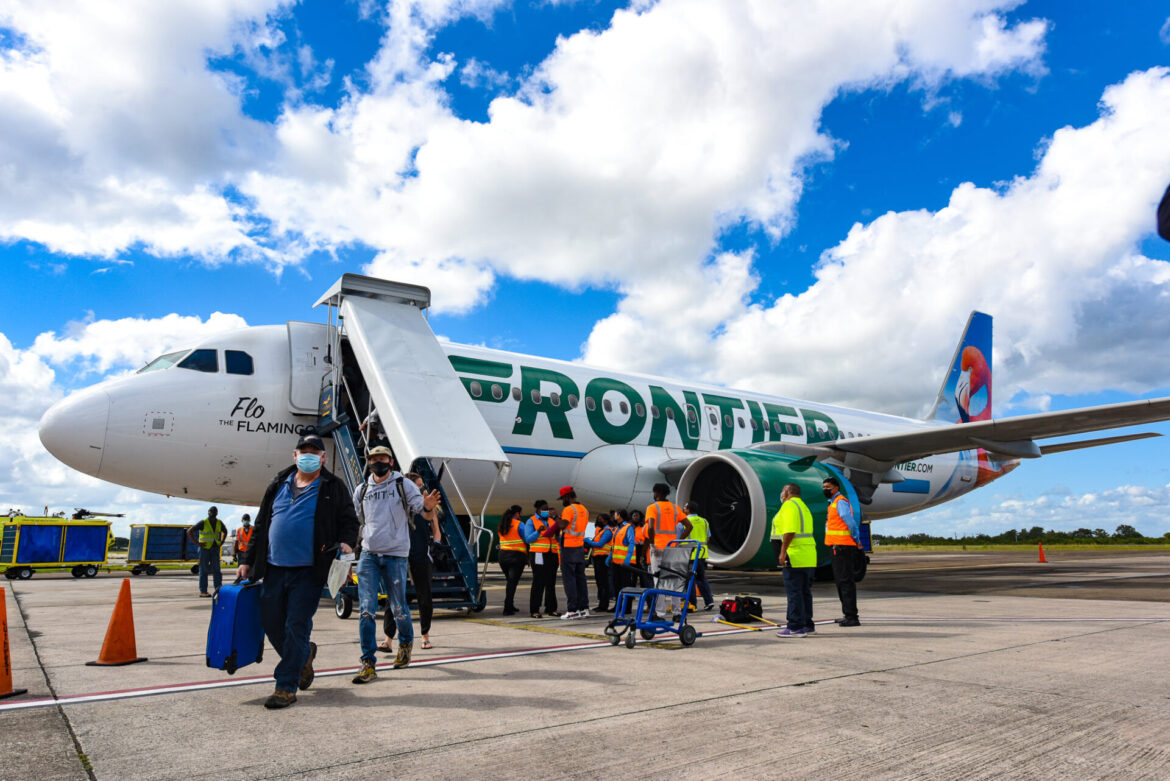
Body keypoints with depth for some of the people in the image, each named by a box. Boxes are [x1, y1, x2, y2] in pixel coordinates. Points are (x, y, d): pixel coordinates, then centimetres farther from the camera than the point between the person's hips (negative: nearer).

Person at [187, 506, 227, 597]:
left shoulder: (219, 523, 5)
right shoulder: (203, 523, -9)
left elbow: (225, 531, 24)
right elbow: (189, 531, -10)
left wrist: (221, 542, 11)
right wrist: (197, 543, -12)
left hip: (215, 549, 3)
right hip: (204, 548, -3)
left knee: (216, 568, -5)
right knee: (204, 570, 1)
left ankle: (218, 589, -6)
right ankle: (202, 591, 7)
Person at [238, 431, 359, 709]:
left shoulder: (333, 487, 3)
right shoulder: (279, 484, 13)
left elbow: (349, 521, 3)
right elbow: (261, 525, 18)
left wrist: (346, 543, -18)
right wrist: (248, 561, 16)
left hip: (308, 571, -5)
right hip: (274, 569, 5)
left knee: (297, 626, -4)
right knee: (271, 623, 9)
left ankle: (286, 686, 7)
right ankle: (303, 655, 35)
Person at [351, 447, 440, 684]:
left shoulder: (404, 485, 0)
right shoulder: (361, 490, 10)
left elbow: (427, 515, -3)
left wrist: (428, 507, -26)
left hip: (395, 555, -2)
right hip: (368, 555, 2)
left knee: (398, 608, 7)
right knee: (367, 610, -5)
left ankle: (406, 642, 35)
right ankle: (368, 664, 1)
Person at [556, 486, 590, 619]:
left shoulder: (568, 509, -14)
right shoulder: (584, 510, 13)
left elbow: (562, 525, -25)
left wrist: (558, 518, -6)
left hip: (568, 548, -8)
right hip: (580, 547, 8)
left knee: (569, 578, -4)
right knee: (580, 578, 11)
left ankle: (572, 610, -4)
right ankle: (584, 608, 13)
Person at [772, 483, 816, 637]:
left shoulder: (789, 505, -9)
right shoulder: (803, 506, 22)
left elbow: (790, 531, -21)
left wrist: (783, 552, -21)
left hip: (794, 556, -10)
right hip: (808, 558, 10)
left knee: (794, 592, -7)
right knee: (804, 591, 13)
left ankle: (796, 627, -7)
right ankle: (807, 625, 19)